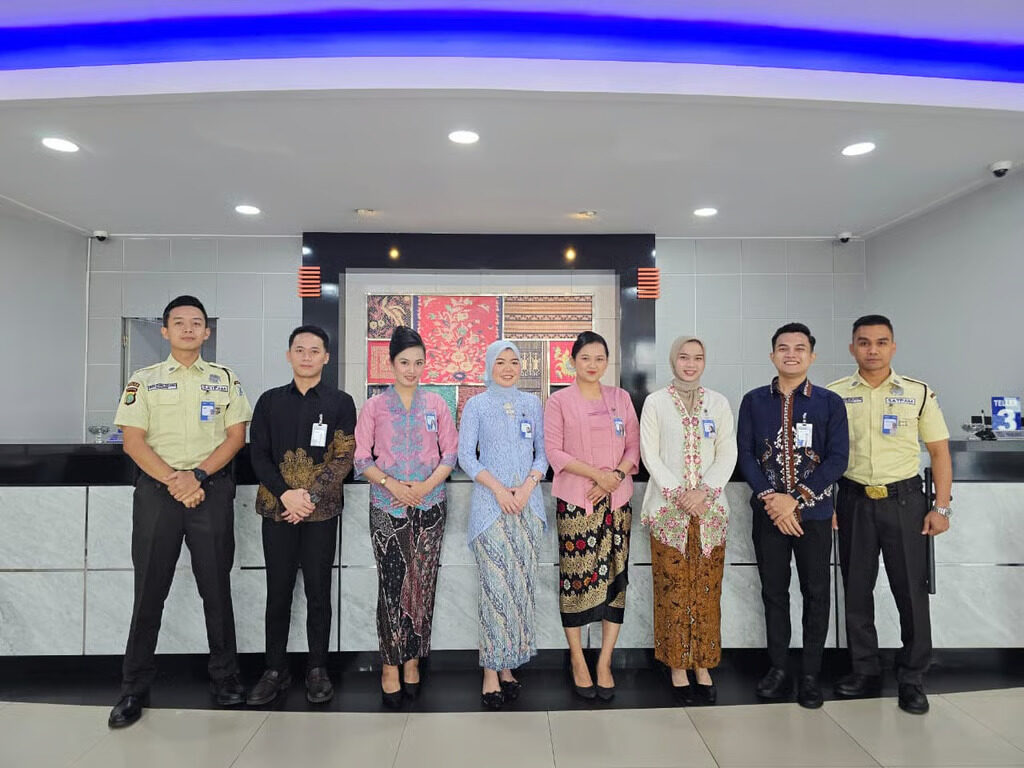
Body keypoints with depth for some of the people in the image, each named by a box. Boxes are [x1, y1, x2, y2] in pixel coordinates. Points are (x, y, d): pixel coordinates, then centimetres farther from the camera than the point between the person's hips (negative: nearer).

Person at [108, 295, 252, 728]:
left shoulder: (225, 379, 8)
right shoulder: (144, 380, 8)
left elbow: (236, 436, 2)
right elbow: (133, 441, 0)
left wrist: (198, 474, -12)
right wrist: (173, 482, -12)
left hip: (211, 489, 0)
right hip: (156, 491, 0)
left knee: (216, 587, 6)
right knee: (149, 589, 6)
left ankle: (225, 676, 20)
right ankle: (135, 688, 19)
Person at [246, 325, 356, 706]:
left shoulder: (341, 402, 3)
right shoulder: (270, 401, 8)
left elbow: (343, 457, -3)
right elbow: (258, 454, 3)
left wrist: (311, 497, -13)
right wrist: (285, 494, -11)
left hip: (321, 510, -1)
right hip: (277, 508, 2)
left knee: (318, 591, 6)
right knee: (278, 591, 9)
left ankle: (317, 670, 20)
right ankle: (275, 670, 23)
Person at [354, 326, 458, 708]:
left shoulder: (436, 404, 6)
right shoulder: (374, 406, 2)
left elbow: (450, 454, 5)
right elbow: (361, 459, 1)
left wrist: (426, 486, -9)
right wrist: (391, 484, -14)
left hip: (430, 505, 2)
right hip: (388, 507, -2)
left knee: (423, 584, 6)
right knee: (392, 585, -1)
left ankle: (412, 660, 21)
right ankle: (390, 665, 13)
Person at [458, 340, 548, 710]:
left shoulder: (532, 403, 13)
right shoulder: (476, 405, 5)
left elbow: (543, 452, 10)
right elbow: (466, 455, 0)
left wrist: (528, 485, -6)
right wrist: (498, 488, -11)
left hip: (528, 504, 3)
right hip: (490, 504, -3)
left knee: (522, 586, 4)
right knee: (496, 587, -7)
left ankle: (507, 665, 17)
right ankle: (492, 672, 3)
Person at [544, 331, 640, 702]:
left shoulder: (621, 398, 11)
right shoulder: (559, 401, 1)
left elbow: (633, 447, 9)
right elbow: (554, 452, -5)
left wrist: (616, 476, -9)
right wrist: (597, 474, -14)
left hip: (617, 500, 3)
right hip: (575, 501, -3)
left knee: (616, 577, 3)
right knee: (576, 577, 0)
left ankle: (605, 663, 15)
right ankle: (577, 660, 17)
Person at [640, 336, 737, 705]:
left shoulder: (718, 402, 9)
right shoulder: (656, 402, 3)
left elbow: (727, 454, 4)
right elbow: (650, 455, -2)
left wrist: (704, 491, -10)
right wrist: (678, 493, -13)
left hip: (710, 508, 2)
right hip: (668, 508, -2)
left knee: (707, 589, 4)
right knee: (673, 589, 0)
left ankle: (703, 668, 17)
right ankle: (678, 669, 11)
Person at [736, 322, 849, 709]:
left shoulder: (830, 402, -1)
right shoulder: (754, 401, 3)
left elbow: (838, 459, -7)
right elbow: (745, 455, 0)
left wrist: (796, 499, -15)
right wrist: (770, 498, -12)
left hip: (814, 511, -1)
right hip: (768, 512, 1)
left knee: (816, 592, 7)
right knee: (773, 590, 10)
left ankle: (810, 674, 22)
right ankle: (778, 669, 23)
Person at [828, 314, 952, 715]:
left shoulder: (919, 393, 0)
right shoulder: (834, 394, 1)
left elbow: (939, 451, 3)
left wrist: (941, 508, -2)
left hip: (904, 500, -1)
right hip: (854, 501, 1)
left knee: (911, 590, 3)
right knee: (856, 589, 10)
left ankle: (912, 679, 21)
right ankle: (865, 670, 26)